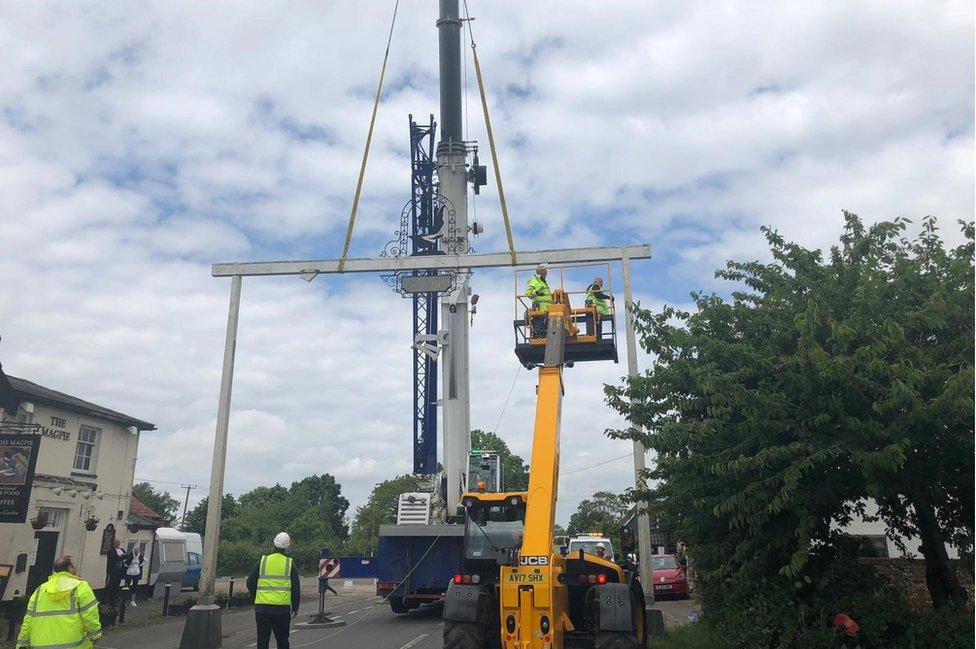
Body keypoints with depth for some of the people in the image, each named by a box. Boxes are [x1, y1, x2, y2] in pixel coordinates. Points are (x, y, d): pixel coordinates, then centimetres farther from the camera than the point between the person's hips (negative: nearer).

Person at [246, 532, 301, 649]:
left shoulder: (262, 561, 2)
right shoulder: (290, 564, 1)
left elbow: (250, 583, 6)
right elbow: (296, 588, 3)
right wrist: (295, 608, 14)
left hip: (262, 608, 1)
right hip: (282, 608, -1)